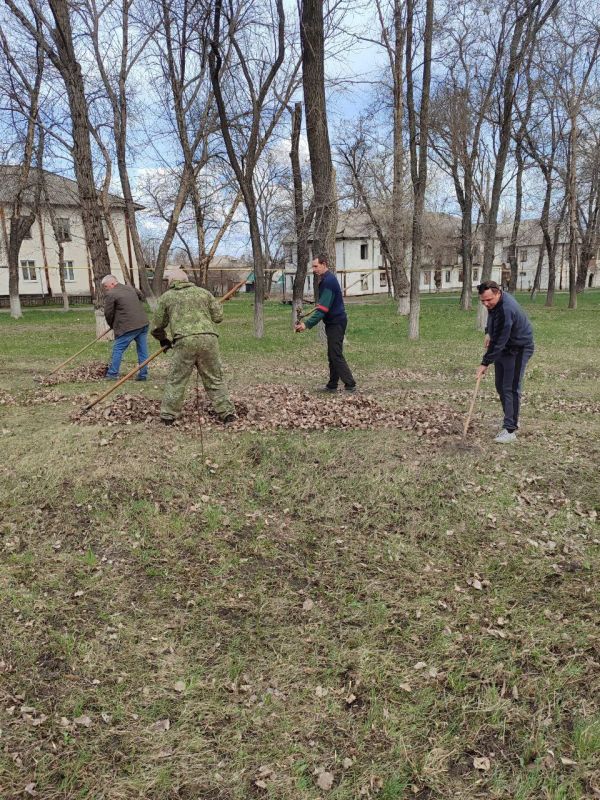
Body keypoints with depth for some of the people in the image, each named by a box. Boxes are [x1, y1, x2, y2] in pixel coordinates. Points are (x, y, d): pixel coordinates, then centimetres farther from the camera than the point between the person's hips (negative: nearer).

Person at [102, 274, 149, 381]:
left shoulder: (111, 294, -7)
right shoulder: (131, 288, 16)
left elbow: (108, 313, -4)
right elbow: (141, 297, 33)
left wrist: (112, 325, 13)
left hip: (128, 326, -7)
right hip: (143, 323, 7)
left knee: (118, 349, 2)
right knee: (142, 349, 10)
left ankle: (112, 374, 4)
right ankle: (143, 374, 13)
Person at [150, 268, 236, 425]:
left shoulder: (167, 297, 16)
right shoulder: (204, 292, 20)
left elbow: (157, 326, 20)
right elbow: (218, 316, 16)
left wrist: (163, 340, 40)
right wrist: (216, 305, 38)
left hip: (185, 342, -2)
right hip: (209, 339, 2)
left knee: (176, 380, 9)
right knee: (214, 379, 11)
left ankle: (168, 416, 12)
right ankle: (227, 413, 12)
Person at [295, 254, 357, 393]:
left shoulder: (328, 281, -18)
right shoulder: (327, 279, 14)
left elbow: (323, 308, -25)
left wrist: (307, 324, -29)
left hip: (336, 323, -10)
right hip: (334, 322, 10)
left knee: (336, 355, -10)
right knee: (332, 355, 12)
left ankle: (350, 385, -8)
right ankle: (332, 386, 18)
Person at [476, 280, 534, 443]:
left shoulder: (506, 309, -32)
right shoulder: (494, 303, -2)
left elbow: (499, 341, -31)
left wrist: (485, 363, -27)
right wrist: (488, 333, 6)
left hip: (518, 349, -10)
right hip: (503, 348, 10)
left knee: (511, 388, -13)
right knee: (500, 386, 14)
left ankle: (510, 430, -12)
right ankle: (511, 419, 29)